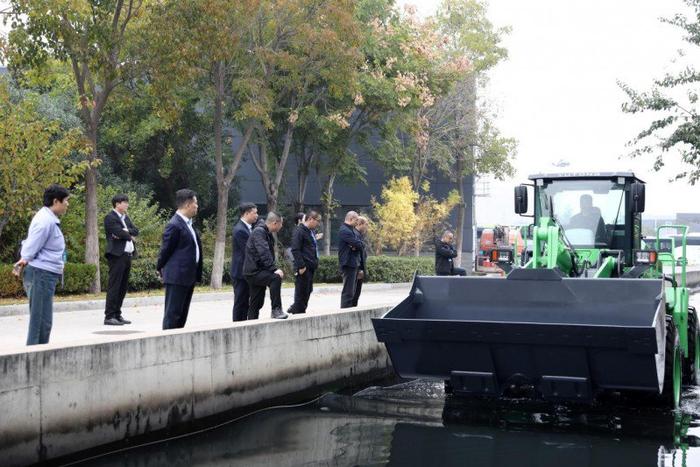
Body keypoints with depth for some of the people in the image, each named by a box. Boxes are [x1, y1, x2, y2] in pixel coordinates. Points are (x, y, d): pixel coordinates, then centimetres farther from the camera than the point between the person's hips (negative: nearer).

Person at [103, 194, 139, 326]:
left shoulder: (126, 217, 20)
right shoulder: (110, 217, -5)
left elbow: (136, 231, 9)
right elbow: (120, 232, -17)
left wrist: (126, 231, -9)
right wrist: (130, 235, 1)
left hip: (127, 255, 8)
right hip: (117, 255, -8)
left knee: (123, 287, 10)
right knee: (114, 286, -8)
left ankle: (117, 315, 15)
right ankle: (109, 316, -6)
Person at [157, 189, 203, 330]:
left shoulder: (188, 223, 14)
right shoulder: (174, 225, -16)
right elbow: (166, 250, -10)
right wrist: (160, 269, 2)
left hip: (189, 276, 10)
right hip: (177, 276, -10)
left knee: (182, 314, 13)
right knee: (172, 313, -6)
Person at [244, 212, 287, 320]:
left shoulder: (268, 234, 18)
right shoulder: (259, 232, -14)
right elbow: (264, 253, -26)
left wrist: (274, 268, 12)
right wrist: (274, 269, -31)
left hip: (259, 271, 10)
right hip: (254, 271, -10)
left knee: (256, 303, 11)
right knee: (276, 278, -30)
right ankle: (276, 309, -27)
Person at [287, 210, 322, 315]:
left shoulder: (311, 232, 17)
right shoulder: (299, 231, -13)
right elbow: (295, 250, -19)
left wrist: (315, 263, 16)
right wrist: (301, 266, -21)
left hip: (311, 267, 9)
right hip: (304, 267, -9)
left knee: (308, 291, 14)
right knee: (302, 292, -3)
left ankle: (294, 309, 25)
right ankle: (298, 313, 6)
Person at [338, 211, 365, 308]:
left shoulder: (351, 230, 18)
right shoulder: (345, 231, -15)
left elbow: (360, 243, 11)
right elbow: (358, 244, -20)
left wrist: (356, 245, -9)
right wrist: (358, 244, 1)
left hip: (354, 263, 10)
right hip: (348, 263, -10)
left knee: (352, 290, 14)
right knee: (348, 291, -10)